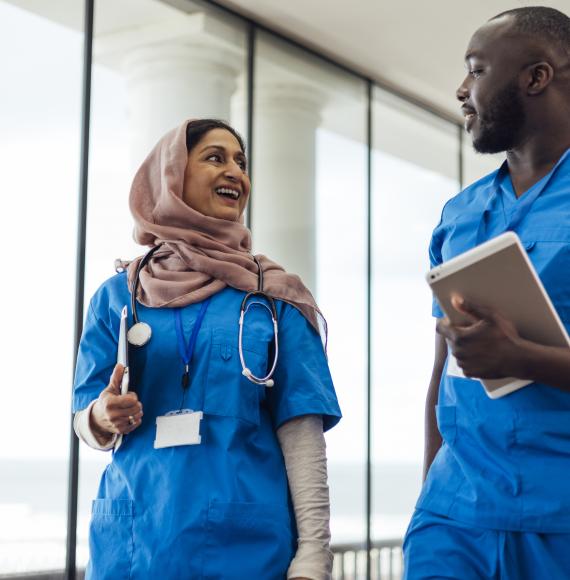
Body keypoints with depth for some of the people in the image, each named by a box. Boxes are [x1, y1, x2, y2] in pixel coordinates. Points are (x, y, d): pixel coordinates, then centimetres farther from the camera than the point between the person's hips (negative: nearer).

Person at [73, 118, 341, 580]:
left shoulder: (274, 298, 3)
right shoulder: (119, 296, 6)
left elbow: (301, 430, -3)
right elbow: (85, 423, 9)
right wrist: (104, 418, -15)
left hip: (249, 541, -1)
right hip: (134, 541, 1)